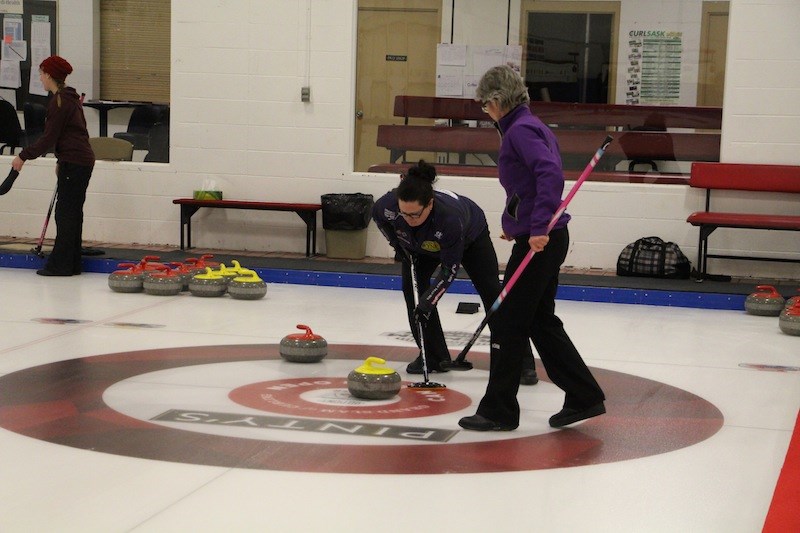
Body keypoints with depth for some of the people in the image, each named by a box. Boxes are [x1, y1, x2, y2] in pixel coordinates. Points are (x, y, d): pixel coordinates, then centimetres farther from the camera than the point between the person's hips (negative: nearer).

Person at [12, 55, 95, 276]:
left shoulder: (59, 101, -14)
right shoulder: (70, 98, 15)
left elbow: (49, 138, -16)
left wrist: (24, 156, -9)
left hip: (74, 163, -10)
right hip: (83, 161, 10)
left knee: (65, 213, -6)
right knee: (73, 213, 12)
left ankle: (60, 264, -3)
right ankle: (72, 264, 16)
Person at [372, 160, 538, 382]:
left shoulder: (449, 217, -47)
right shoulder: (388, 205, -37)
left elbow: (450, 269, -35)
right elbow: (378, 216, -8)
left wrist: (428, 300, -37)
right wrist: (397, 244, -8)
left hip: (470, 237, -4)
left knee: (492, 294, -7)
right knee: (413, 288, -12)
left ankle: (523, 362, 0)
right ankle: (434, 356, 1)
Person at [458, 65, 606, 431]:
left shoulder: (520, 130, -14)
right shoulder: (530, 126, 16)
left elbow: (550, 173, -28)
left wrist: (539, 226, -32)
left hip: (538, 242, -10)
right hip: (541, 239, 10)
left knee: (508, 324, -1)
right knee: (541, 322, 16)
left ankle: (499, 411, 7)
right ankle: (584, 397, 21)